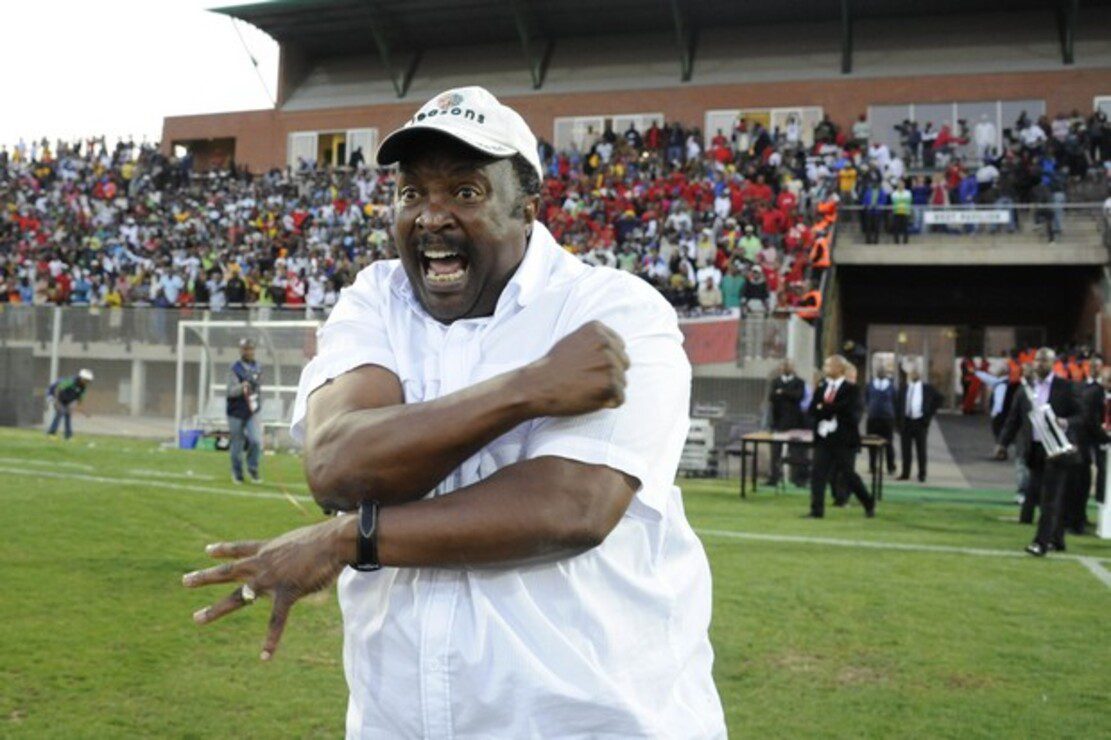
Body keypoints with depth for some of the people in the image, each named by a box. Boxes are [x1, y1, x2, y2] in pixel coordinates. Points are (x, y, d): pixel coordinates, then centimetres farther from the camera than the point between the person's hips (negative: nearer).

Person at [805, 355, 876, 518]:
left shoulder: (850, 389, -5)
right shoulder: (821, 387, 12)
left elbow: (844, 409, -20)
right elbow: (812, 410, 3)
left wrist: (823, 409, -11)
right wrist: (831, 411, -13)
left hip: (844, 439, -5)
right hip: (823, 437, 5)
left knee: (848, 474, 3)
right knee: (817, 474, -3)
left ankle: (869, 505, 24)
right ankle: (817, 510, 1)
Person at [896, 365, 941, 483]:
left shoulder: (927, 388, 2)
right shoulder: (903, 388, 9)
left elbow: (938, 399, 7)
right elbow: (898, 405, 11)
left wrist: (929, 414, 1)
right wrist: (898, 421, 4)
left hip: (920, 422, -2)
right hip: (906, 421, 2)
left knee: (921, 450, 3)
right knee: (905, 450, 5)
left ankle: (922, 474, 10)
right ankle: (905, 473, 13)